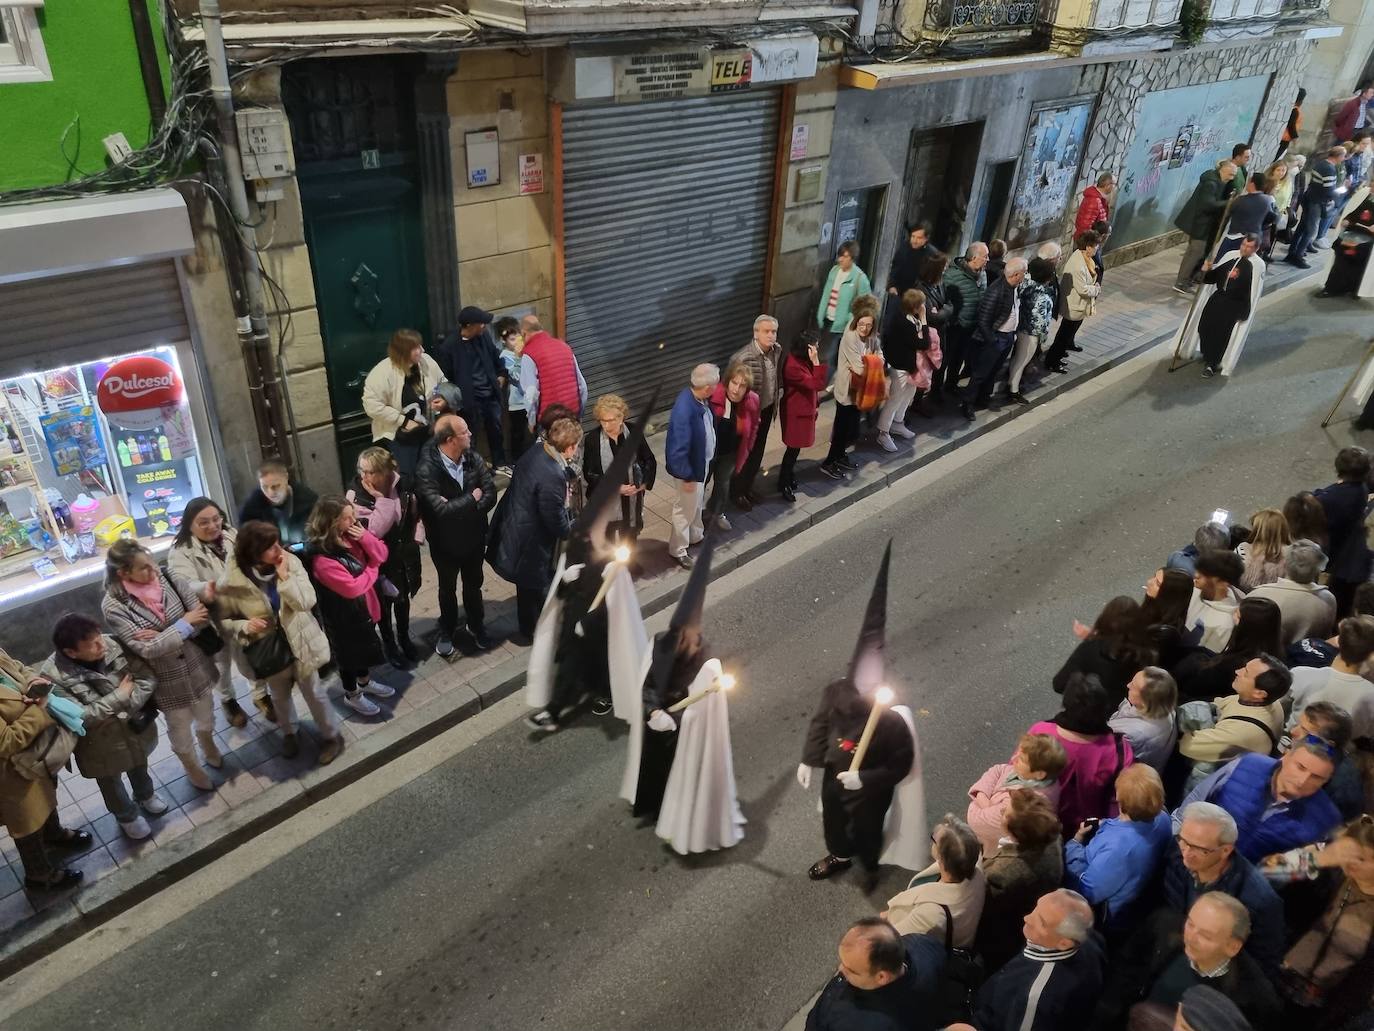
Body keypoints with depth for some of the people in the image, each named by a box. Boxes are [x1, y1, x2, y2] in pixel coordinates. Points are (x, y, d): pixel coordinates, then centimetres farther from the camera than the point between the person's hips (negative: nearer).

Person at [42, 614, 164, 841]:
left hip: (135, 727, 3)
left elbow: (146, 677, -16)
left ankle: (145, 795, 63)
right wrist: (120, 696, -27)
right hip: (100, 744, -3)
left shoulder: (113, 645, -21)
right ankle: (127, 817, 54)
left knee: (139, 765, 32)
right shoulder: (53, 676, -30)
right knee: (111, 783, 25)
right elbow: (79, 716, -31)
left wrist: (130, 708, -28)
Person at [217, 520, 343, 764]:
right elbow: (223, 620, -9)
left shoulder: (291, 562, -17)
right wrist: (244, 626, -28)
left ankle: (331, 736, 36)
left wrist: (284, 576, -31)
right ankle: (289, 733, 51)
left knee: (313, 693, 14)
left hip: (300, 642, 0)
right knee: (280, 697, 23)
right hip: (268, 649, 0)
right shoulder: (233, 582, -21)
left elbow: (307, 602, -24)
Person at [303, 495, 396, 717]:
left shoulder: (350, 536, -9)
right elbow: (351, 588, -31)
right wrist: (372, 570, -16)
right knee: (349, 654, 15)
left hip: (363, 607, 7)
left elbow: (381, 555, -6)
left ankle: (365, 683, 52)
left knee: (365, 647, 27)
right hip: (343, 616, -7)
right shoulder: (321, 557, -32)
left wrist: (365, 536, -24)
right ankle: (352, 695, 40)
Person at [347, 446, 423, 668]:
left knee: (403, 598, 23)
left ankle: (404, 638, 47)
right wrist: (380, 499, -36)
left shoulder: (403, 483, -14)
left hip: (404, 554, 3)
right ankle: (389, 643, 40)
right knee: (384, 602, 17)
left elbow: (416, 512, 4)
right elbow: (374, 530, -32)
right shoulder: (356, 493, -25)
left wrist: (416, 538, -3)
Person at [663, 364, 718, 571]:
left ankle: (695, 536, 53)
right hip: (689, 468, -9)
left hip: (701, 462, 9)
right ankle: (677, 550, 35)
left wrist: (706, 463, 18)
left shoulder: (697, 397, -10)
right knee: (685, 509, 13)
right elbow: (679, 449, -31)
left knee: (698, 503, 29)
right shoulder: (684, 411, -39)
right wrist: (687, 477, -21)